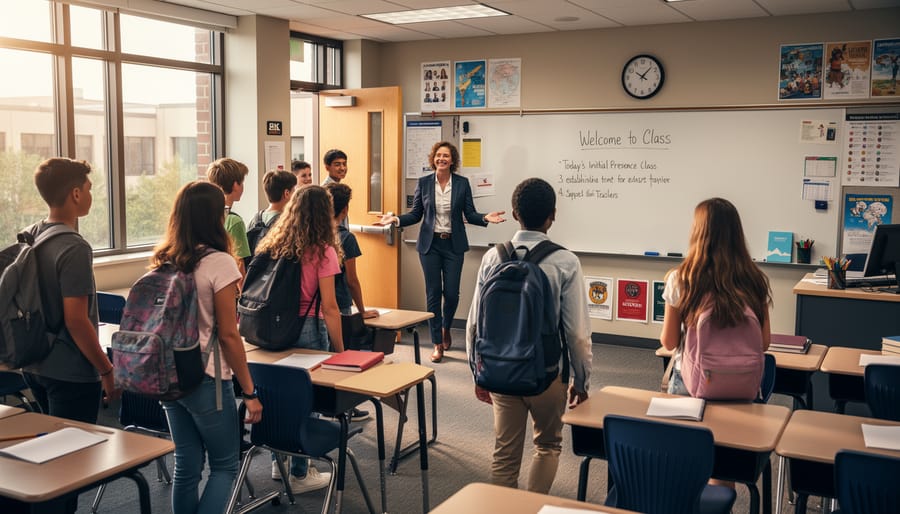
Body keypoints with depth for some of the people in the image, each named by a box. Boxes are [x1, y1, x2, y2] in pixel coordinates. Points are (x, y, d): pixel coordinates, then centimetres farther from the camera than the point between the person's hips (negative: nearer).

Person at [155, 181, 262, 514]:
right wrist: (249, 391, -9)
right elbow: (228, 335, -16)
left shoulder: (163, 261, 3)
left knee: (186, 465, 16)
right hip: (206, 378, -6)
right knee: (224, 465, 10)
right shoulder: (219, 263, -16)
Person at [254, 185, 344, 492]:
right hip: (308, 330, -6)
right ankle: (299, 475, 16)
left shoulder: (272, 245, 5)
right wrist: (340, 351, -8)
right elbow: (329, 307, -14)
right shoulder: (322, 251, -12)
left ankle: (278, 462, 33)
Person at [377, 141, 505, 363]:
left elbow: (470, 214, 1)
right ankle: (437, 343, 13)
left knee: (452, 293, 0)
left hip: (453, 245, 0)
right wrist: (396, 219, -10)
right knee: (433, 293, 2)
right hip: (430, 244, 0)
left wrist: (486, 218, -17)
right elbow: (416, 214, 5)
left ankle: (446, 328, 32)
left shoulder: (462, 183, 1)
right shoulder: (424, 182, 2)